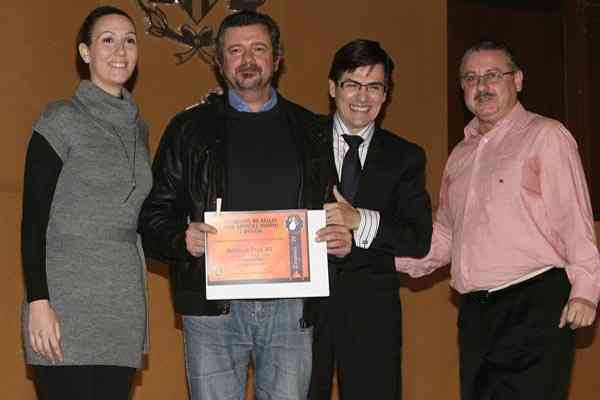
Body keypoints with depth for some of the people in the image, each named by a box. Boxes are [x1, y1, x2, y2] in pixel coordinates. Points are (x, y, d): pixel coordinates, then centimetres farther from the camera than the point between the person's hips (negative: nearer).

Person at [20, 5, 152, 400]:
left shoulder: (137, 127, 15)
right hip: (69, 307, -5)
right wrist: (38, 301, -16)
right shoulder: (61, 121, -3)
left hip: (124, 311, 6)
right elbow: (33, 219, -9)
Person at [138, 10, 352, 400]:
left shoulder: (311, 130, 13)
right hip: (214, 305, -1)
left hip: (290, 306, 1)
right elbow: (154, 214, 5)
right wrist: (181, 238, -15)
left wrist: (344, 239, -6)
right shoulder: (190, 129, 8)